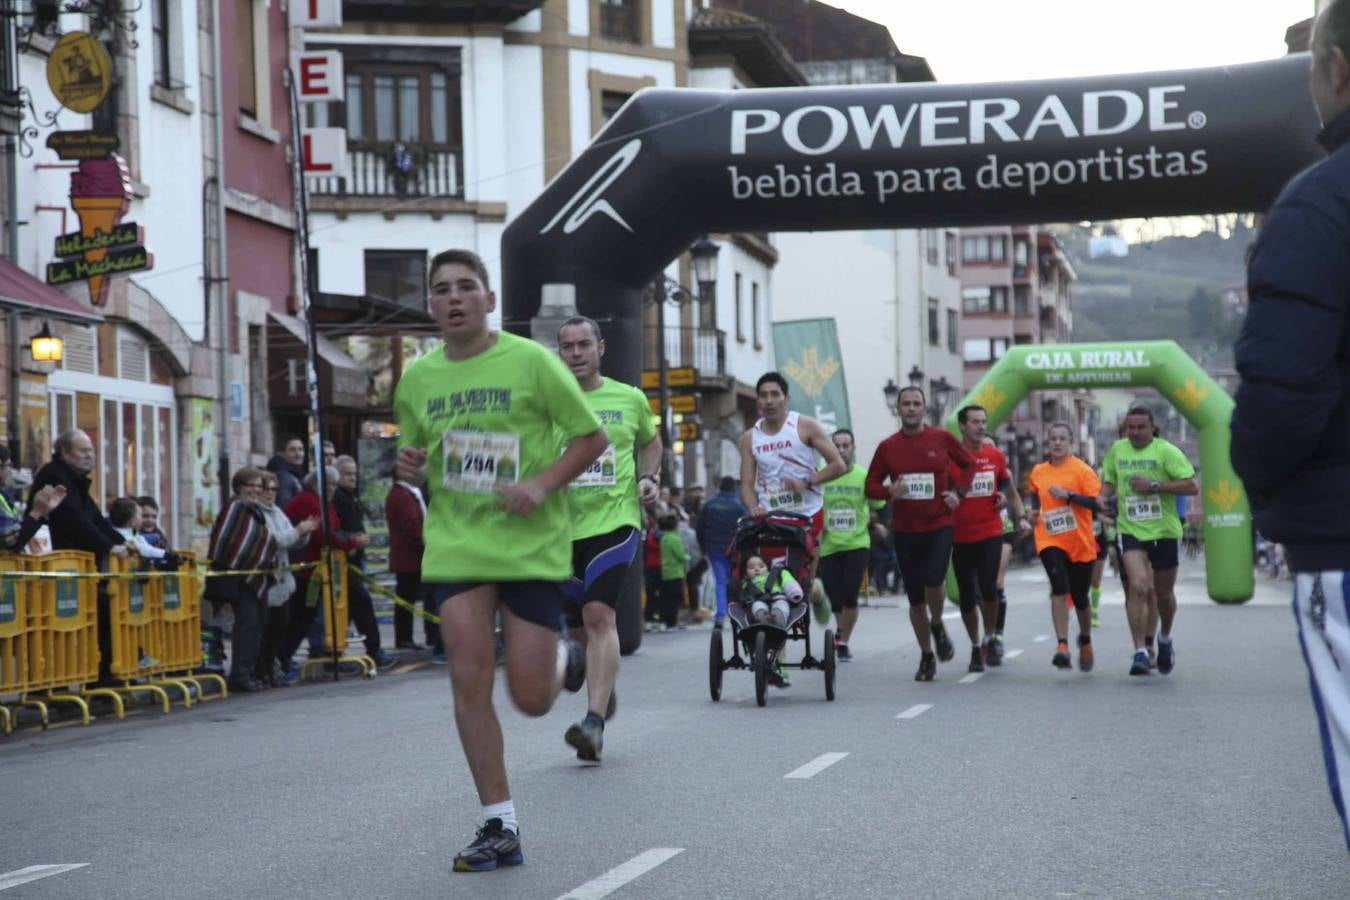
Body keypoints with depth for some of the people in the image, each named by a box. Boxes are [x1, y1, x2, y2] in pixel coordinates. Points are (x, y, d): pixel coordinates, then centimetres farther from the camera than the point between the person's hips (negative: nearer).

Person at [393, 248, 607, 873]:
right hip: (455, 547, 3)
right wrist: (409, 467, -4)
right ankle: (500, 826, 1)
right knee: (469, 680, -8)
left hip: (530, 546, -3)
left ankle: (564, 659, 35)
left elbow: (592, 438, -1)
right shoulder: (417, 378, 6)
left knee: (530, 698, -3)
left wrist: (543, 483, -16)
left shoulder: (531, 362, -6)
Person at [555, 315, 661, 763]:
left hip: (615, 520, -2)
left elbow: (650, 441, 24)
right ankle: (605, 691, 42)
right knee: (577, 628, 11)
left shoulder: (630, 399, 6)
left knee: (599, 614, -20)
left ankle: (594, 722, -25)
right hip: (561, 525, 2)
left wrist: (649, 478, 6)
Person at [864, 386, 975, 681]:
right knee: (915, 598, 6)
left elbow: (968, 464, 14)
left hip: (939, 525, -2)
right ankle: (927, 657, 22)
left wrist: (958, 491, -2)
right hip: (905, 529, 2)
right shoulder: (888, 447, 2)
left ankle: (937, 626, 10)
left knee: (934, 580, -22)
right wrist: (889, 491, -13)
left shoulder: (941, 438, 0)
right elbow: (871, 485, 8)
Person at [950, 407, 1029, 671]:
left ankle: (990, 639, 7)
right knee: (967, 596, 4)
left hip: (991, 533, 1)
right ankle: (976, 647, 22)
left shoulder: (996, 456, 6)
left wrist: (1021, 517, 6)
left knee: (988, 587, -15)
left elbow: (1010, 490, 19)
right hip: (961, 537, -1)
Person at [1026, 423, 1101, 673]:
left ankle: (1085, 641, 37)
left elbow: (1097, 503, -14)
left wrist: (1068, 495, -23)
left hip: (1081, 543, -1)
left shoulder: (1082, 470, -6)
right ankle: (1062, 646, -25)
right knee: (1060, 588, -21)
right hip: (1050, 541, 1)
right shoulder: (1037, 472, 7)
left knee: (1080, 597, 10)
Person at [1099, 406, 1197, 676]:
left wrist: (1154, 485, -20)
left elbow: (1192, 486, -13)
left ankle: (1165, 639, 40)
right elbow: (1108, 480, 22)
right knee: (1137, 586, -18)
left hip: (1164, 531, -1)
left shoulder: (1166, 451, -7)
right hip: (1130, 530, 1)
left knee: (1164, 593, 11)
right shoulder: (1117, 450, 5)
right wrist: (1104, 498, 0)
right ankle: (1140, 652, -17)